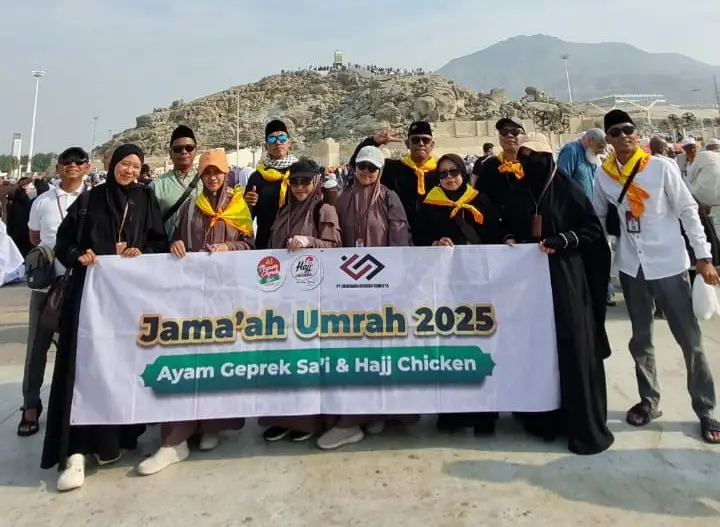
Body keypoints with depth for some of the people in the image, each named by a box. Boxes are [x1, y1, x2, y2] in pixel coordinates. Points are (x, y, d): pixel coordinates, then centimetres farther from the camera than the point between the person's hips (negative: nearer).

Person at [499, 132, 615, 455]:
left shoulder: (567, 189, -2)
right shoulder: (515, 193, 8)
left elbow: (593, 230, -3)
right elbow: (508, 228, 18)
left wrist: (560, 241, -16)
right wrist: (510, 240, -3)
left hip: (565, 276, -3)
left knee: (574, 348, -3)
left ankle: (586, 426, 7)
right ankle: (543, 417, 19)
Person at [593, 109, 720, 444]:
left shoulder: (661, 167, -8)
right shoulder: (603, 175, 1)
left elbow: (688, 211, -5)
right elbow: (597, 218, 9)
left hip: (668, 264, -3)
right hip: (631, 266, 3)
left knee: (690, 340, 5)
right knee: (640, 339, 13)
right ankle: (649, 401, 29)